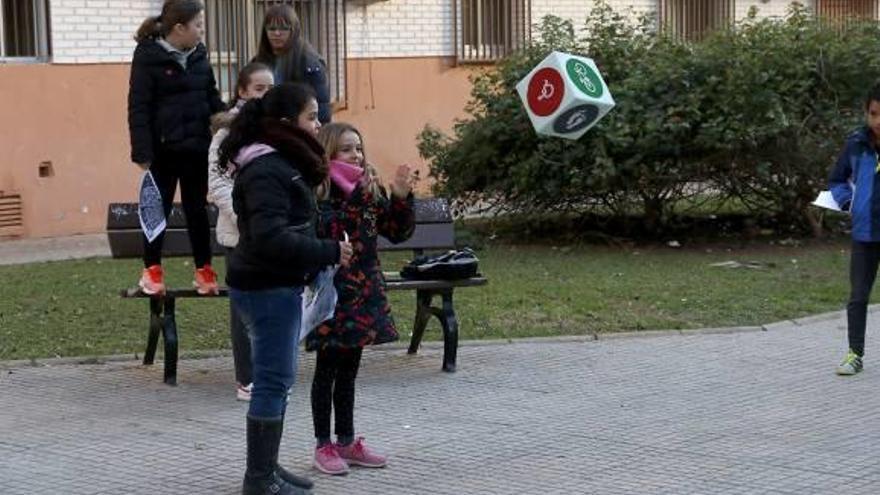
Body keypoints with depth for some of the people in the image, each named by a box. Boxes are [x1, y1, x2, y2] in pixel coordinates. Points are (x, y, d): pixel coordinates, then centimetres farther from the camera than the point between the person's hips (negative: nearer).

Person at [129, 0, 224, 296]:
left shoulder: (199, 55, 6)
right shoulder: (148, 56, -10)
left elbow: (212, 98, 15)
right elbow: (138, 107, -12)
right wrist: (142, 152, -16)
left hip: (197, 147, 5)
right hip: (163, 149, -5)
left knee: (197, 209, 11)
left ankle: (204, 270, 18)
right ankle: (152, 270, 19)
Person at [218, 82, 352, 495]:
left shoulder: (282, 163, 13)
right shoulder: (265, 171, -19)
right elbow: (271, 238, -28)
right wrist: (329, 252, -22)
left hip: (277, 285, 10)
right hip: (267, 288, -10)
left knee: (275, 380, 15)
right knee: (273, 380, -5)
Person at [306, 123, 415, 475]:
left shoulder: (371, 190, 7)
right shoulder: (316, 192, -11)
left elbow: (399, 232, 7)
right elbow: (329, 231, -27)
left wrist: (401, 198, -7)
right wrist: (356, 197, -32)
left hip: (364, 290, 6)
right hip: (332, 291, -6)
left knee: (349, 368, 14)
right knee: (327, 369, 3)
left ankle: (347, 441, 23)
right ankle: (323, 445, 11)